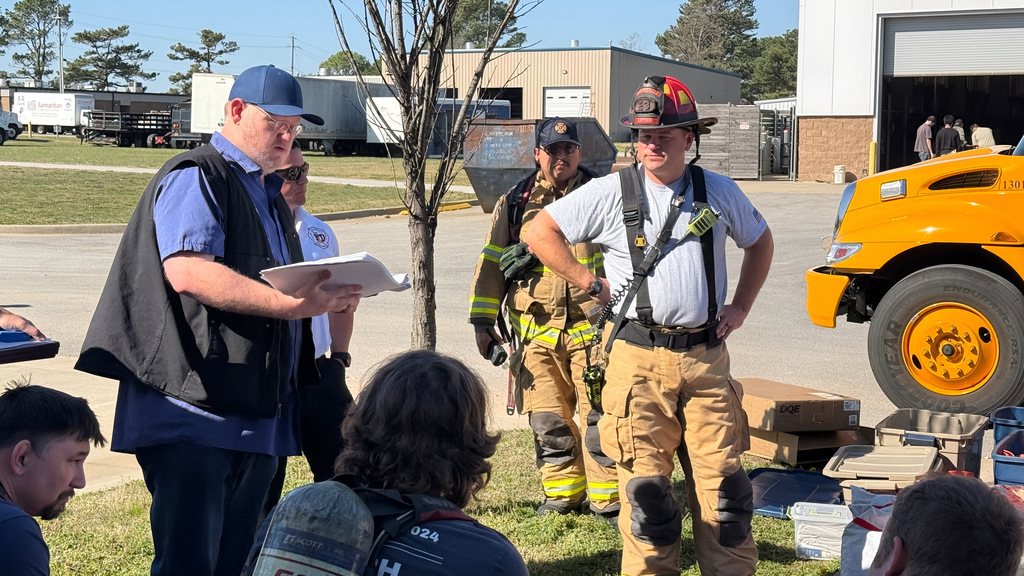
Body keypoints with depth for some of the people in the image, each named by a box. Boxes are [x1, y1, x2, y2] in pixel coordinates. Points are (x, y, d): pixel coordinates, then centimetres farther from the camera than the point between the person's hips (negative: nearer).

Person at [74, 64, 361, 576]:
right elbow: (187, 271, -22)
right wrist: (288, 304, -26)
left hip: (259, 414, 9)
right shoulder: (195, 177, -5)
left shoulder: (270, 193, 25)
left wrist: (326, 297, 11)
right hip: (194, 412, -9)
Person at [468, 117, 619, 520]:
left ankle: (607, 498, 5)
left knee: (599, 415, -5)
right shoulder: (514, 204, 10)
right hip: (537, 331, 2)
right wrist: (482, 321, 7)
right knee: (548, 420, 6)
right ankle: (563, 492, 20)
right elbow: (491, 264, 12)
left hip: (591, 326, -2)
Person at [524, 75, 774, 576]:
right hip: (640, 359, -2)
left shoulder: (719, 192, 8)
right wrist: (589, 283, 0)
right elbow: (539, 233, 3)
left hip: (706, 356, 2)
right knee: (646, 482, -2)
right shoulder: (610, 192, -1)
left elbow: (759, 243, 25)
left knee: (721, 477, 2)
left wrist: (740, 307, 14)